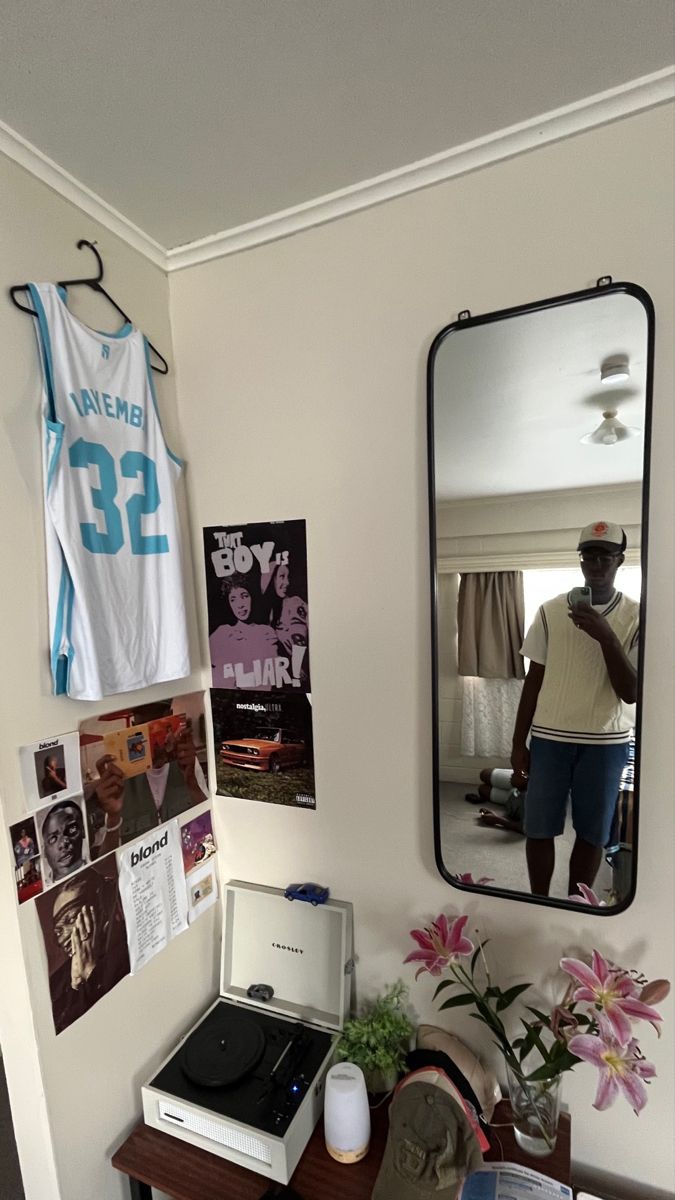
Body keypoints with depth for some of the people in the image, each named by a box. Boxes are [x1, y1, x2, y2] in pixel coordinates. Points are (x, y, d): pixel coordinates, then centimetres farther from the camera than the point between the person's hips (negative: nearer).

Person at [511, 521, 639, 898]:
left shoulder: (636, 617, -3)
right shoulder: (550, 611, -1)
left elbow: (632, 693, -9)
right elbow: (534, 680, 2)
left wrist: (607, 637, -23)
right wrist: (518, 742, 2)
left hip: (606, 742, 0)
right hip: (549, 738, 1)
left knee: (592, 833, 11)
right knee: (539, 829, 7)